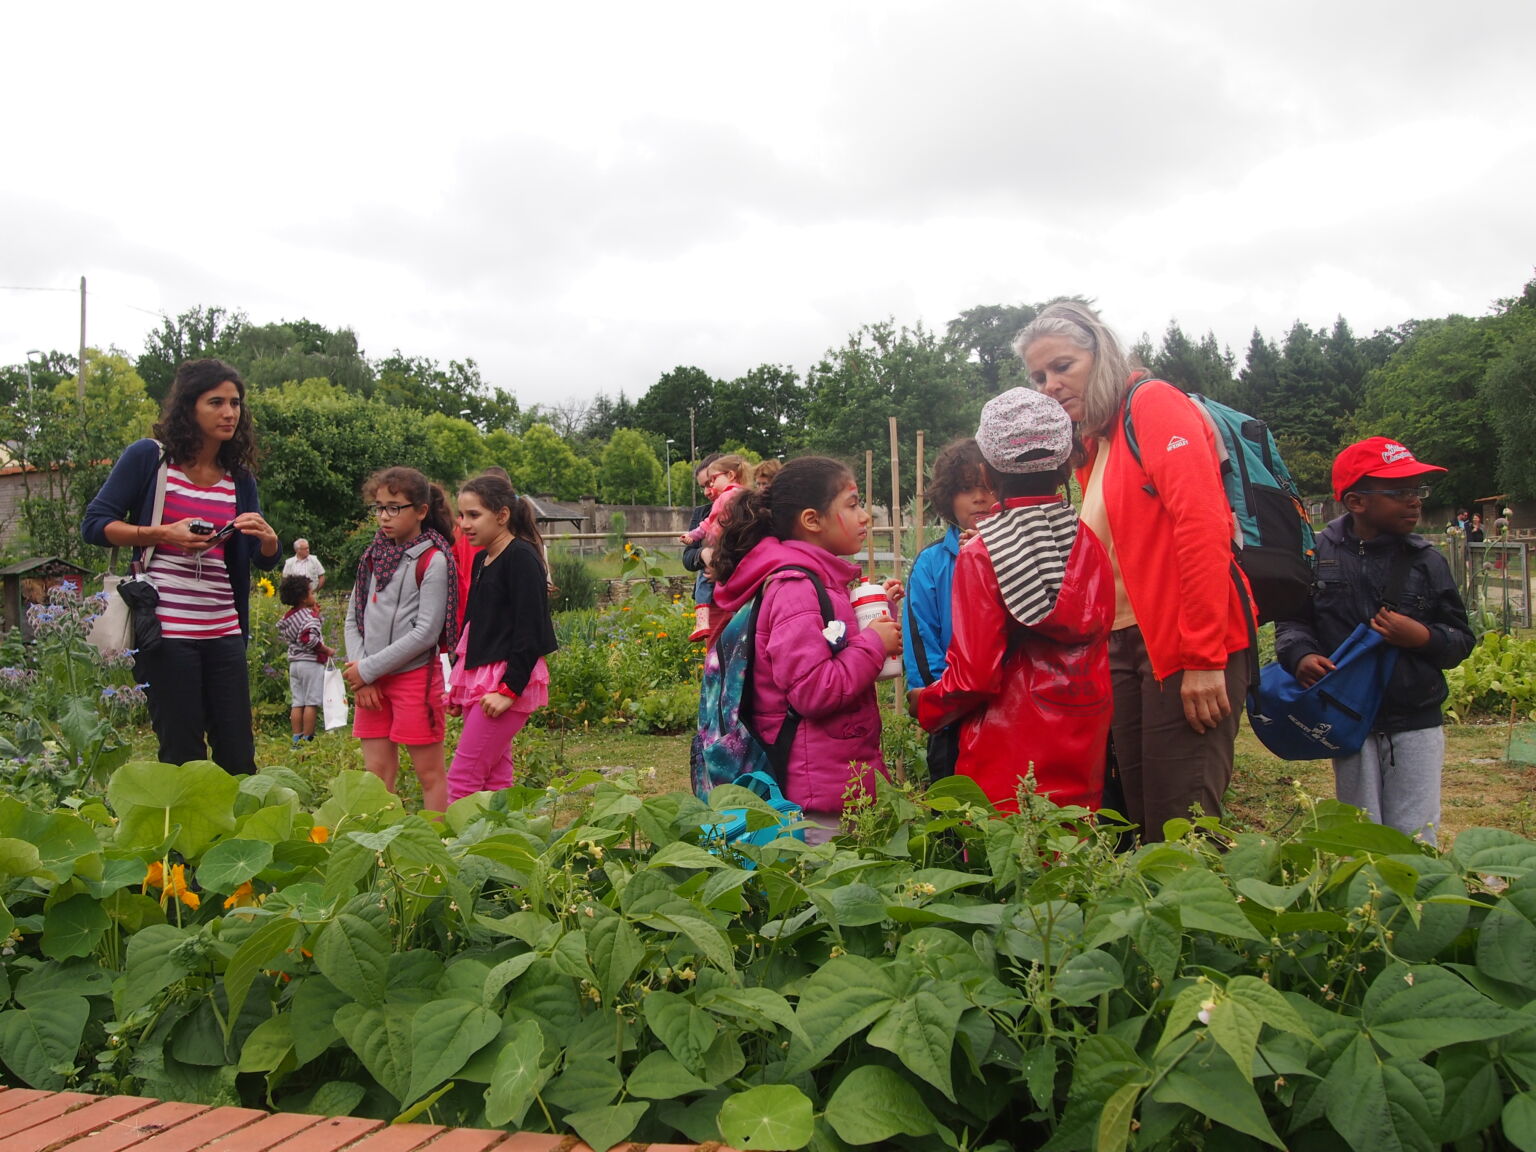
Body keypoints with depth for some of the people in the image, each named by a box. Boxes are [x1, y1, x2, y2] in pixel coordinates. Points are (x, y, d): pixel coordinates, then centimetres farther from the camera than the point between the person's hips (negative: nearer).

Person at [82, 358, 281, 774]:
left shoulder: (239, 478, 11)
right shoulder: (148, 458, -1)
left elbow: (266, 559, 11)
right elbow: (95, 524, -3)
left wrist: (266, 536, -12)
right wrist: (164, 534, -16)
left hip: (224, 631, 4)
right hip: (165, 629, -4)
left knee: (239, 757, 5)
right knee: (183, 756, 0)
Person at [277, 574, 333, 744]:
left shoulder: (287, 616, 13)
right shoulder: (310, 615, -12)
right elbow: (310, 638, -25)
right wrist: (327, 651, -12)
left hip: (294, 662, 8)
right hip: (311, 662, -8)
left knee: (297, 703, 9)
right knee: (311, 703, -3)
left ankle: (297, 738, 10)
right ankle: (308, 738, -2)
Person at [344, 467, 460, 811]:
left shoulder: (433, 560, -9)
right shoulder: (374, 556, 10)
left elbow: (426, 632, -14)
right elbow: (353, 619, 11)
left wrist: (368, 669, -12)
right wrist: (359, 671, -4)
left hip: (415, 675, -6)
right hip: (371, 681, 6)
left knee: (429, 773, 2)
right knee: (377, 772, 9)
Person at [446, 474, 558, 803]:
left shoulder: (521, 558, -12)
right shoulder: (481, 559, 15)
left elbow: (530, 630, -17)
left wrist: (509, 688, -20)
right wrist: (460, 682, 19)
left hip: (509, 679, -9)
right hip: (480, 677, 9)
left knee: (462, 779, -10)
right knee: (494, 779, 9)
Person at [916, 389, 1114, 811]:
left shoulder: (979, 555, -11)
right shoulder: (1089, 545, 2)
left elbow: (974, 673, -13)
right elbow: (1101, 630, 12)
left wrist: (927, 707, 4)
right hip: (1082, 757, 5)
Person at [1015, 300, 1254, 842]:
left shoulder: (1155, 403, -5)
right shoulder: (1091, 443, 19)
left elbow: (1202, 523, -16)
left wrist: (1203, 657, -20)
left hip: (1191, 651, -8)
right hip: (1125, 645, 8)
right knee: (1141, 822, 9)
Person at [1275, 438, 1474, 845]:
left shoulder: (1426, 562, 4)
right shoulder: (1319, 555, -2)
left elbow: (1462, 639, 8)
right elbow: (1292, 620, 2)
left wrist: (1424, 638, -12)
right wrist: (1301, 655, -18)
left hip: (1417, 724, 1)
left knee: (1414, 839, 1)